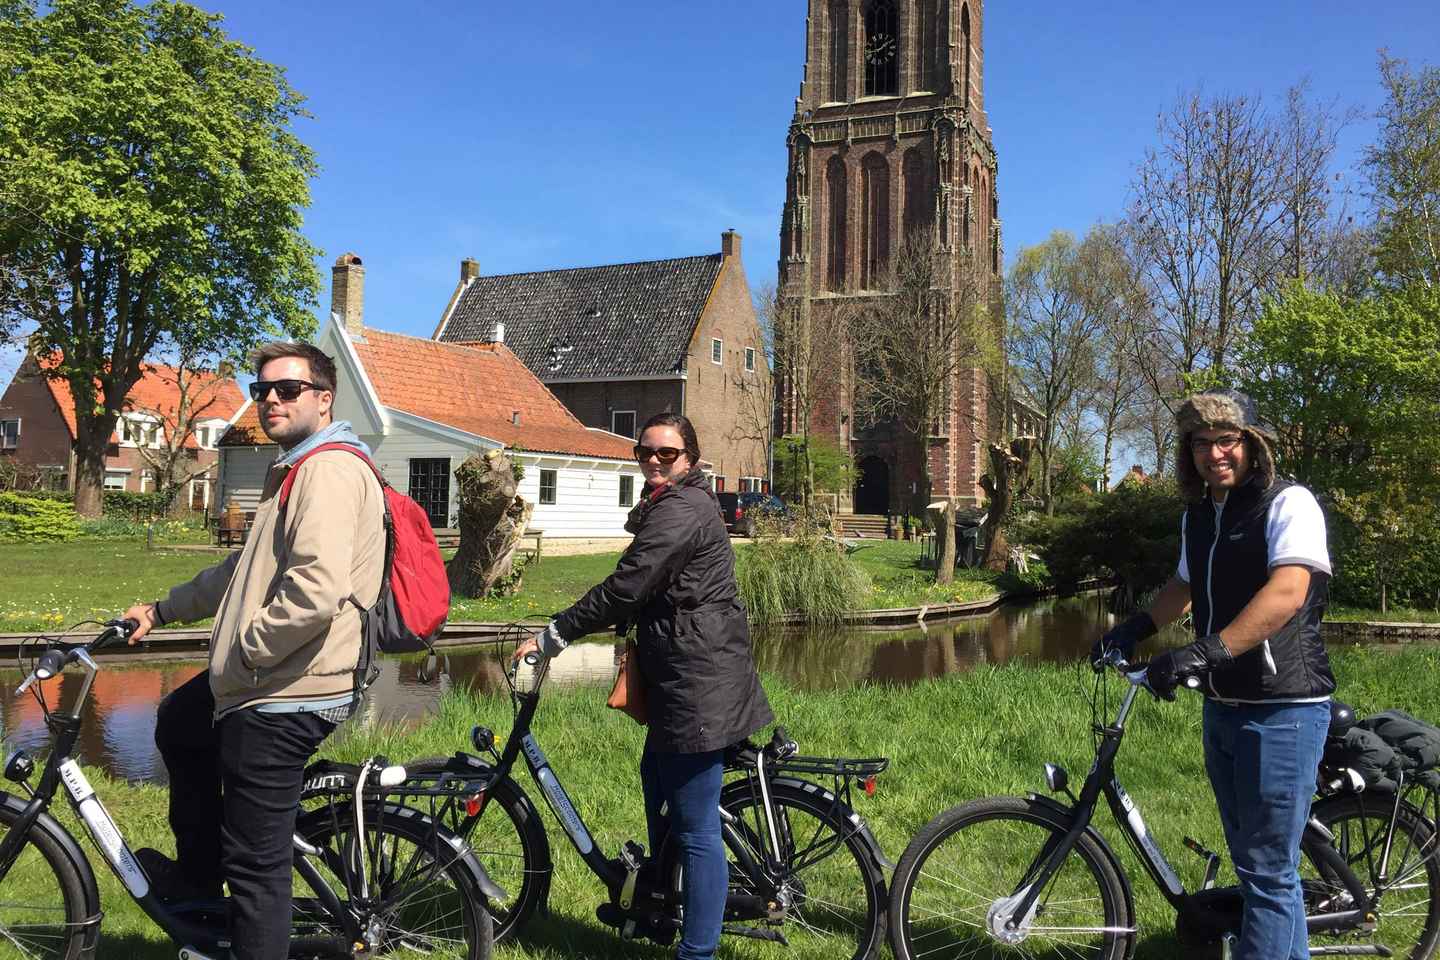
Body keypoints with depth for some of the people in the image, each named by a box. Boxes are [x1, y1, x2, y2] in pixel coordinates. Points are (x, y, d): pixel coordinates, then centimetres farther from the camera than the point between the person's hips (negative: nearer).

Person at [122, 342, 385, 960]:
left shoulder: (330, 469, -18)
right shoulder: (296, 469, 18)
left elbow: (316, 591, -31)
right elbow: (244, 571, 30)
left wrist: (244, 651, -17)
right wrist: (163, 610, 29)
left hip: (284, 698, -11)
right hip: (265, 680, 11)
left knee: (256, 862, -4)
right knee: (178, 722, 33)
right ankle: (197, 869, 47)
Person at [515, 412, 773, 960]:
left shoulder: (678, 510, -16)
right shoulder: (678, 504, 18)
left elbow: (626, 586, -21)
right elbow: (645, 590, 24)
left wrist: (553, 636, -14)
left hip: (698, 682, -11)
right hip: (684, 676, 11)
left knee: (696, 827, -5)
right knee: (659, 796, 24)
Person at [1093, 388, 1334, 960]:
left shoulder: (1289, 503, -12)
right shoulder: (1198, 515, 11)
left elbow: (1287, 592, -28)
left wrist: (1205, 651, -36)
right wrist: (1135, 628, 13)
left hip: (1282, 709, -8)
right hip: (1222, 706, 8)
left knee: (1269, 870, -3)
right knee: (1252, 861, 19)